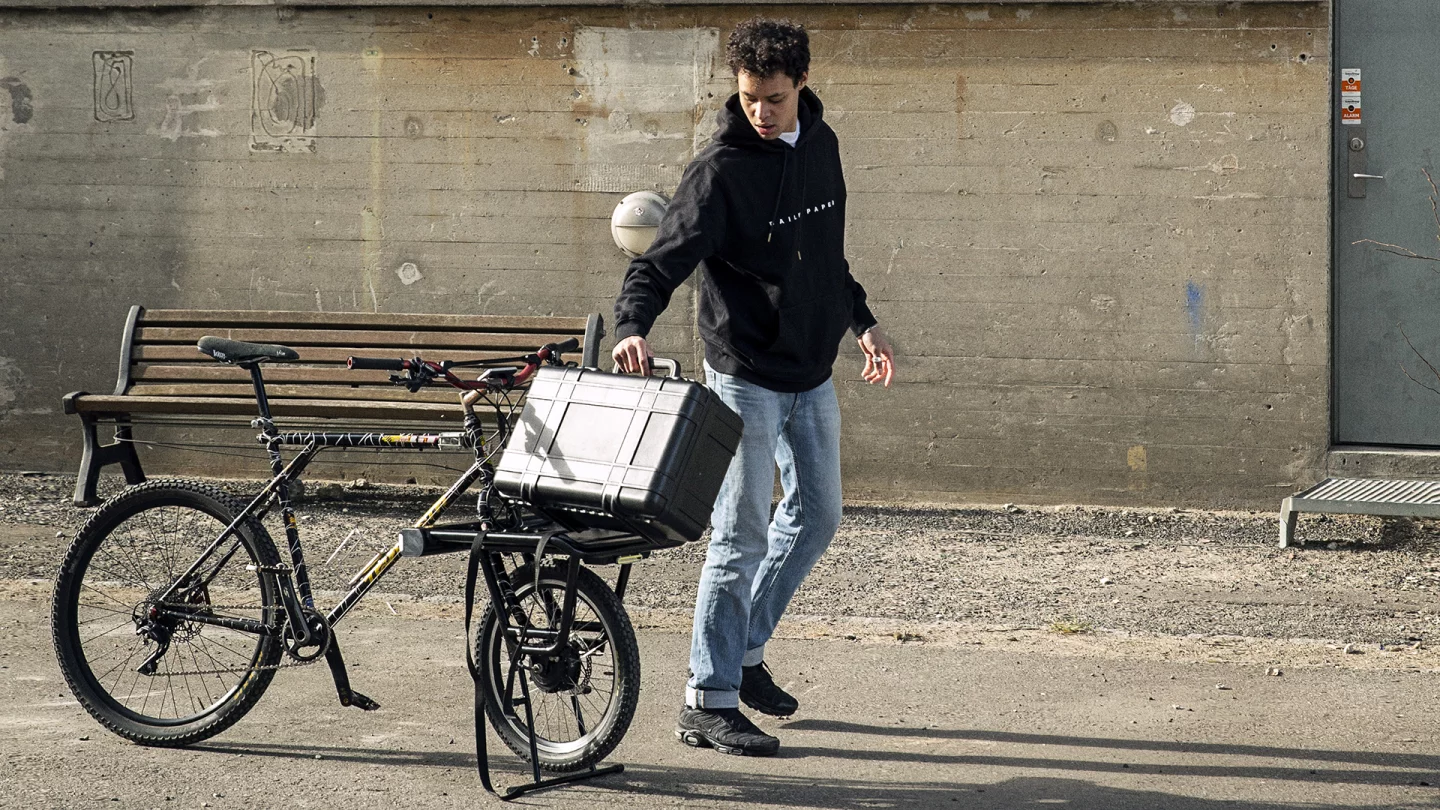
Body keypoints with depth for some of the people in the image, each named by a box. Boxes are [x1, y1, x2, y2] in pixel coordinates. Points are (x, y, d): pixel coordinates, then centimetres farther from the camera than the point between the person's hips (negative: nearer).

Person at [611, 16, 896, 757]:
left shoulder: (820, 145, 5)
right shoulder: (721, 170, -17)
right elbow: (662, 260, -24)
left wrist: (861, 322, 20)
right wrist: (632, 325, -41)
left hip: (811, 375, 7)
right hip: (745, 376, -7)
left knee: (816, 515, 15)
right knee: (742, 535, -8)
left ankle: (744, 651, 30)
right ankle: (708, 703, -3)